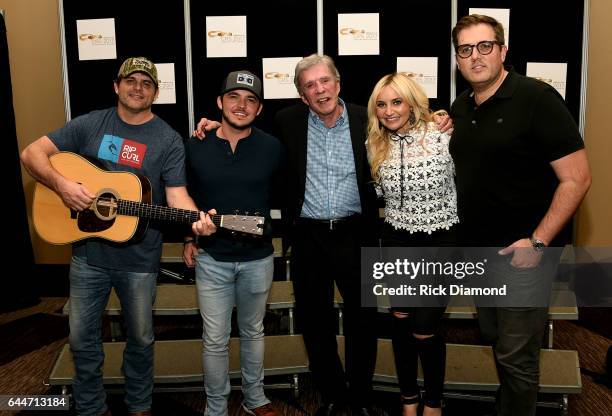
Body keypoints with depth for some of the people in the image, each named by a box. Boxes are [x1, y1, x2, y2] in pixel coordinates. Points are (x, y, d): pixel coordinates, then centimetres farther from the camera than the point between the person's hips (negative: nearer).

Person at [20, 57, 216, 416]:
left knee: (141, 338, 14)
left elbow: (176, 193, -12)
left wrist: (196, 219, -33)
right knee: (83, 338, 13)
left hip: (139, 258, -1)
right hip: (88, 252, 2)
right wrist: (62, 184, -19)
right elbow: (32, 153, 0)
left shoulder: (169, 140, -5)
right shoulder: (90, 125, 0)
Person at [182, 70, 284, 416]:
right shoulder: (196, 147, -6)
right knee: (216, 340, 8)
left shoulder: (272, 148, -7)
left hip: (258, 259, 1)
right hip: (211, 258, 0)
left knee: (253, 332, 19)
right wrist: (189, 238, 7)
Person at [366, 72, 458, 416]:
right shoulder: (375, 146, 1)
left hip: (442, 241, -4)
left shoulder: (443, 136, -13)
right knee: (401, 319, 12)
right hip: (397, 241, 4)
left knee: (425, 330, -2)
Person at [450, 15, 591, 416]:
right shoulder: (461, 107, 7)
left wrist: (538, 242, -21)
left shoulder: (537, 98, -14)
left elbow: (577, 178, -18)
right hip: (477, 249, 7)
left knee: (515, 356, 4)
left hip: (521, 253, -7)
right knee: (494, 340, 22)